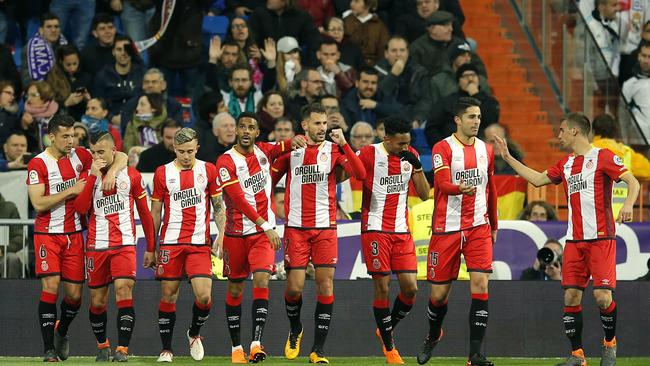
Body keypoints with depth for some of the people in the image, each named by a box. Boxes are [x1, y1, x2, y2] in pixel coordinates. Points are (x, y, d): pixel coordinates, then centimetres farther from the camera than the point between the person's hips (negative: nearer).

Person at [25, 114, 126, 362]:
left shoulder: (79, 156, 4)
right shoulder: (38, 164, -7)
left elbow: (121, 157, 3)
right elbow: (38, 203, -15)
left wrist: (111, 172, -18)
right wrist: (71, 190, -16)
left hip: (74, 234, 4)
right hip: (47, 234, -4)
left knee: (74, 294, 5)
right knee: (50, 287, -15)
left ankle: (61, 332, 34)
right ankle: (49, 349, -11)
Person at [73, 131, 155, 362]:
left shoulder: (132, 176, 5)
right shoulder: (89, 176, 8)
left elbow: (144, 212, 11)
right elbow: (80, 208, -8)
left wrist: (151, 247, 9)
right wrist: (93, 176, -13)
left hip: (124, 244, -2)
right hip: (96, 245, 2)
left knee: (124, 290, -18)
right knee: (97, 301, 6)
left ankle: (122, 349, -18)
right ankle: (102, 345, 26)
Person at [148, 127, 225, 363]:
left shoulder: (208, 170, 5)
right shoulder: (163, 173, 4)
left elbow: (218, 206, 11)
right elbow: (155, 213, 9)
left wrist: (221, 234, -3)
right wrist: (150, 248, 7)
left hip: (200, 244, 0)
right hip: (170, 243, 0)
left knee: (204, 296, -11)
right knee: (168, 296, 0)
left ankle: (194, 333, 18)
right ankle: (166, 349, 10)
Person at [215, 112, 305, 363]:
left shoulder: (264, 151, 5)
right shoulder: (226, 161, -9)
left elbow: (286, 147, 20)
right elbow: (239, 200, -17)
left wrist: (294, 141, -6)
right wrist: (265, 226, -23)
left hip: (264, 232, 2)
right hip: (236, 233, -2)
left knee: (262, 280, -16)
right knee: (235, 289, 6)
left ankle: (256, 343, -22)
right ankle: (236, 347, 18)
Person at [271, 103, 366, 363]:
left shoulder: (333, 149, 2)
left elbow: (360, 174, -11)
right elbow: (270, 179, 14)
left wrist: (344, 144, -17)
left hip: (325, 228, 0)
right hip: (296, 227, 0)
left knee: (326, 286, -6)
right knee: (294, 287, -4)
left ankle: (318, 350, 0)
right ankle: (295, 331, 26)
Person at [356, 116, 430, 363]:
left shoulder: (410, 155, 7)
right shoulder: (368, 154, -7)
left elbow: (424, 195, 6)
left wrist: (417, 167, -7)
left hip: (402, 231, 4)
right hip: (375, 229, -4)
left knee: (410, 287, -3)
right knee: (382, 288, -4)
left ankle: (387, 330, 21)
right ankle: (389, 348, 6)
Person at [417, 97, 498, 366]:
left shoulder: (486, 150, 11)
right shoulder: (443, 148, -5)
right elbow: (442, 183, -20)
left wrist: (494, 225, 25)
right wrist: (460, 188, -41)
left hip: (478, 228, 3)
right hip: (446, 228, -3)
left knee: (480, 285, -13)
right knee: (439, 293, 4)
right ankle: (433, 336, 35)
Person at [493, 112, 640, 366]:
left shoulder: (602, 157, -5)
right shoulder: (565, 164, 16)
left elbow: (632, 181, -12)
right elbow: (537, 179, 26)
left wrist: (628, 204, -31)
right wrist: (508, 158, 25)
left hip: (601, 239, -6)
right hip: (574, 240, 6)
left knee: (602, 296, -13)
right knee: (571, 296, -2)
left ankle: (610, 344, 12)